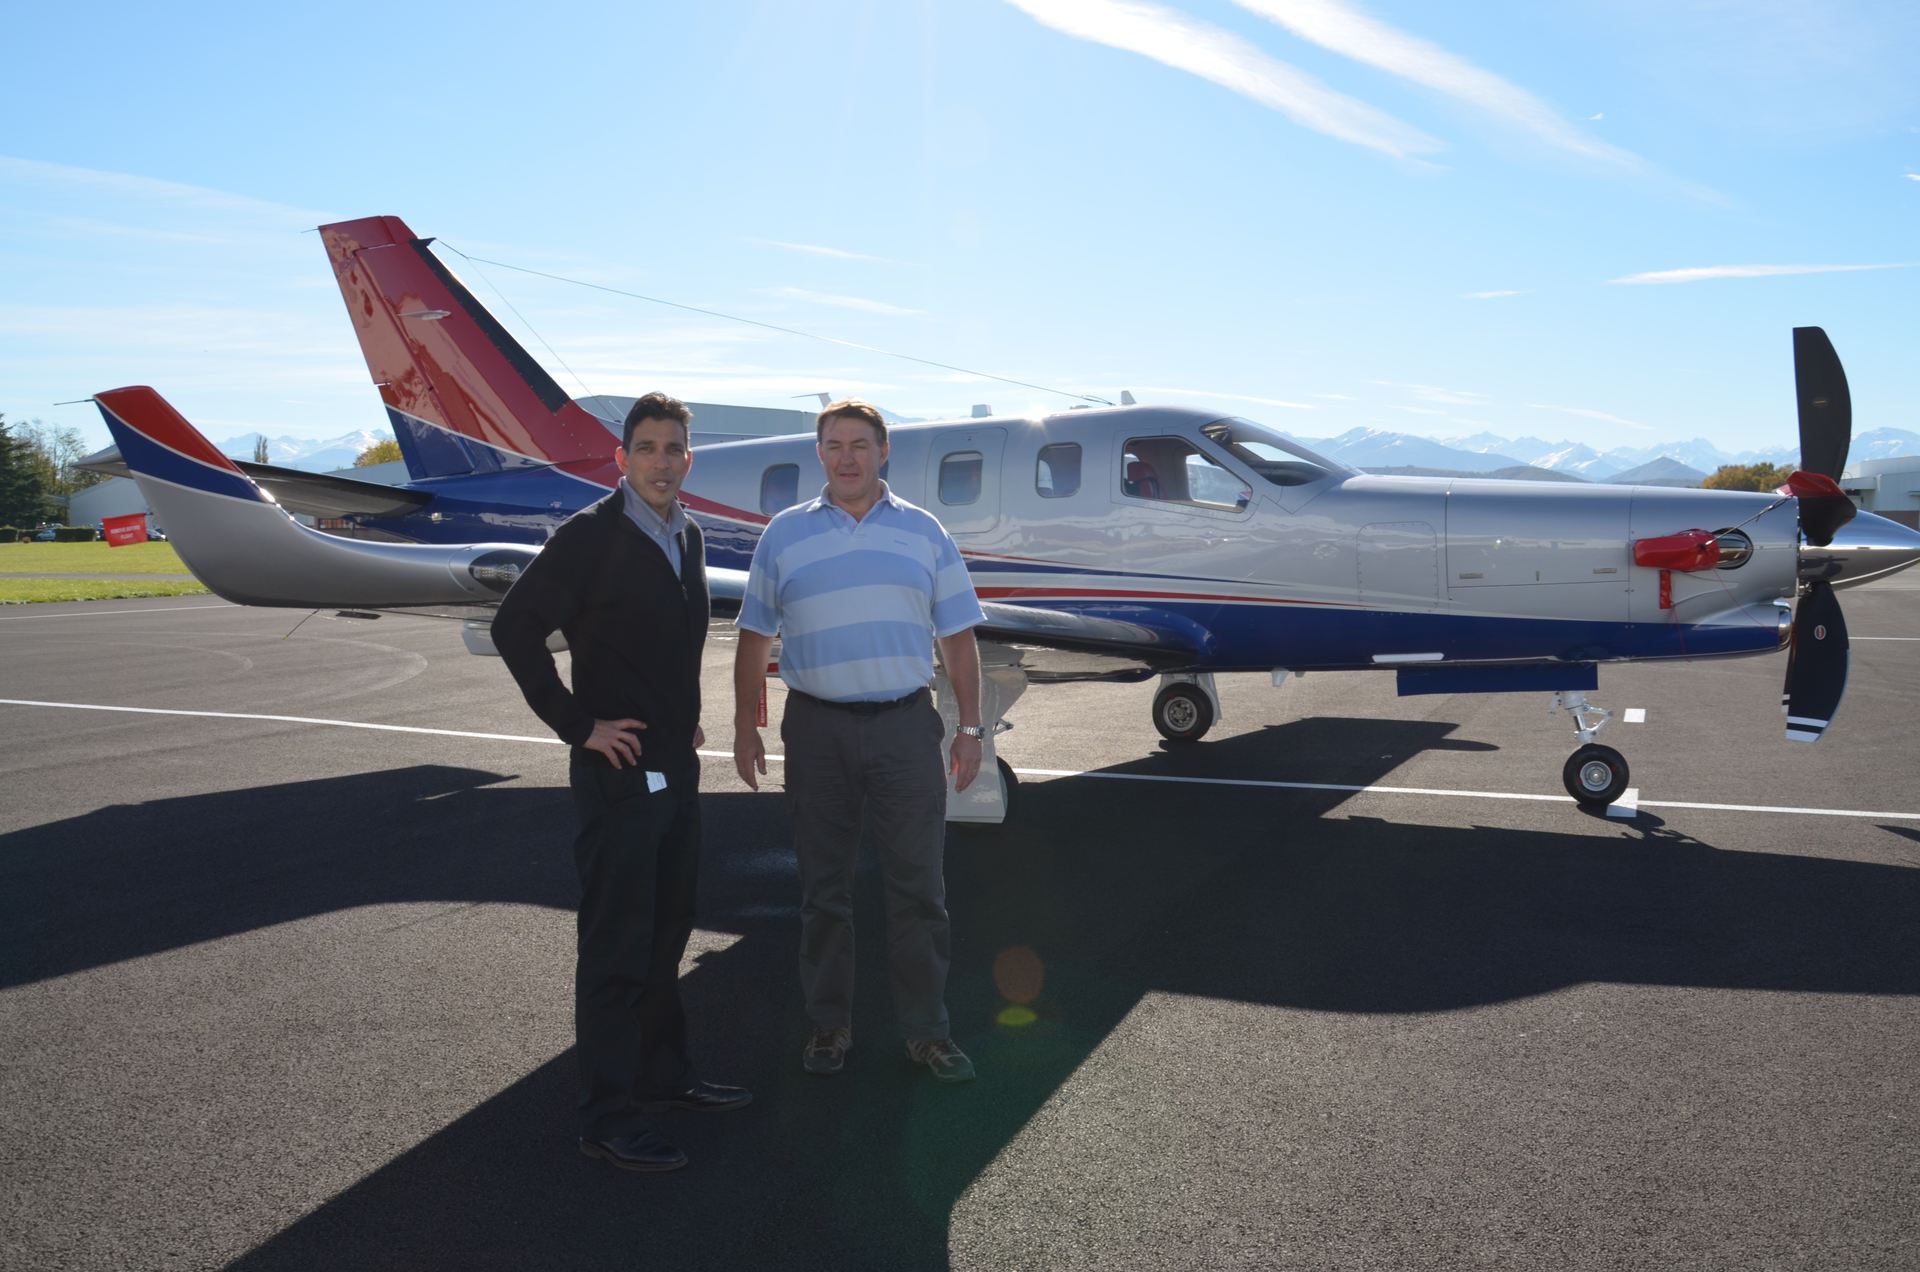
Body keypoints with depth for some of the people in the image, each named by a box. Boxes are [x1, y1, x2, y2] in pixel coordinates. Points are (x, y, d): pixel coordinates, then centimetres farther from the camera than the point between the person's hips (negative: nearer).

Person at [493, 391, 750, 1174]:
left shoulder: (687, 538, 10)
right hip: (618, 772, -8)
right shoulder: (590, 536, -13)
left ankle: (662, 1076, 34)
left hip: (677, 769, 8)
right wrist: (578, 725, -16)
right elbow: (515, 627, -17)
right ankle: (608, 1118, 10)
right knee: (615, 946, -1)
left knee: (665, 932, 18)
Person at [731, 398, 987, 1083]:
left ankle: (927, 1031, 15)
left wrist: (970, 729, 3)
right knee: (823, 885, 8)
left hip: (906, 725, 0)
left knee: (919, 884, 3)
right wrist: (745, 728, 5)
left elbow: (957, 636, 8)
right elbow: (754, 638, 9)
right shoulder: (784, 534, 7)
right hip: (817, 729, 0)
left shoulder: (923, 532, 8)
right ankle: (829, 1026, 22)